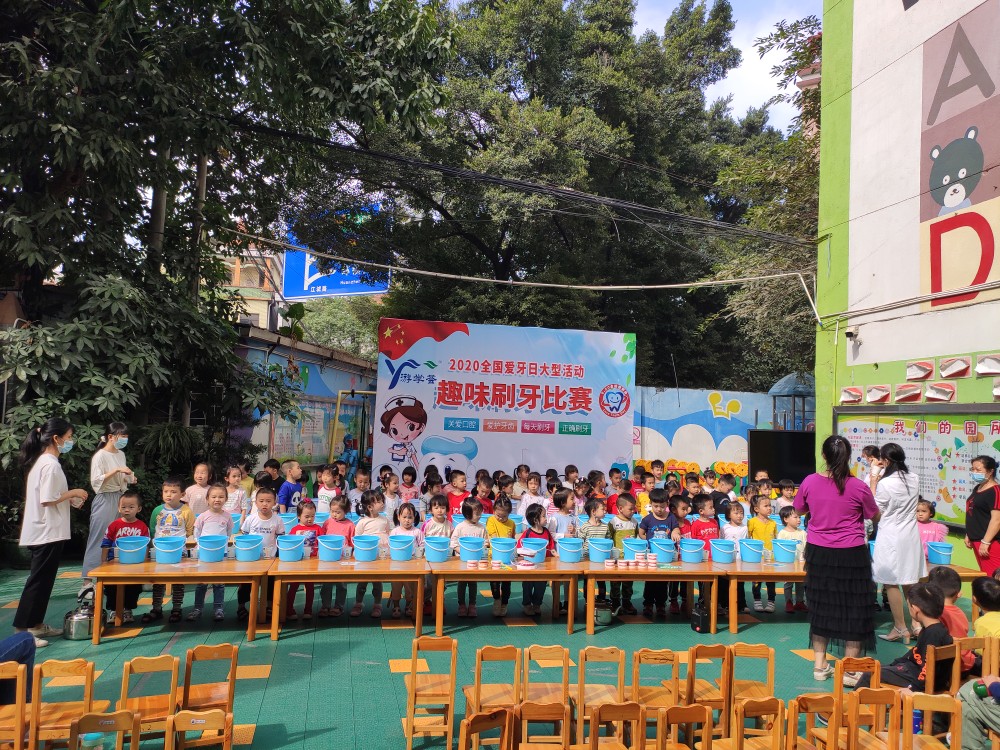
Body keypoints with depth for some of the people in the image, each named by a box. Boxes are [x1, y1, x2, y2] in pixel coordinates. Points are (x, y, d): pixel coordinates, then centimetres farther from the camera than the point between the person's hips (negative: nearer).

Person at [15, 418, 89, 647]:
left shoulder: (41, 461, 12)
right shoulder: (51, 464, -18)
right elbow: (47, 500, -22)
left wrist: (70, 498, 11)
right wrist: (72, 493, -10)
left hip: (43, 532, 10)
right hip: (48, 532, -10)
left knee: (43, 580, 16)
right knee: (39, 581, -3)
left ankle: (36, 625, 24)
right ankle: (21, 630, 2)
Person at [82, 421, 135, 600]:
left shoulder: (121, 455, 12)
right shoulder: (100, 456, -9)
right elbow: (96, 481, -16)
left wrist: (129, 479, 2)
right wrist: (116, 470, -24)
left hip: (119, 499, 7)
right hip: (104, 500, -7)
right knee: (98, 541, -7)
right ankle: (87, 582, -5)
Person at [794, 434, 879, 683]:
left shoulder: (810, 482, -9)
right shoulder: (858, 487, -15)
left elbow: (800, 510, 8)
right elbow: (873, 514, 3)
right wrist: (873, 484, 12)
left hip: (819, 553, 3)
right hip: (851, 554, -3)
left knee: (821, 606, 15)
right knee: (853, 610, 10)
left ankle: (820, 665, 24)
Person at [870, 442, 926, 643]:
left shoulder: (884, 484, -18)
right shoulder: (914, 479, 1)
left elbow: (876, 514, -8)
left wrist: (873, 486, -3)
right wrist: (886, 472, 15)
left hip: (890, 538, -7)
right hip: (911, 536, 7)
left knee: (891, 583, 4)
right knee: (911, 583, 15)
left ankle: (900, 628, 9)